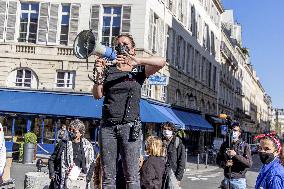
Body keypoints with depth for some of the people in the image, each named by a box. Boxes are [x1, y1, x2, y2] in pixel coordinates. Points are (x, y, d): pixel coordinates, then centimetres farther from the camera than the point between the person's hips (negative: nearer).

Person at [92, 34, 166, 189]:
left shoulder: (138, 71, 7)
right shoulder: (108, 70, 14)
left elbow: (161, 62, -10)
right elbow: (97, 95, 3)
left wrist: (136, 60, -22)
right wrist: (98, 75, -14)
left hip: (130, 126, -2)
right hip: (108, 126, 3)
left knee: (132, 176, -6)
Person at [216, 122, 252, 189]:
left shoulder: (245, 145, -4)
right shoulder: (225, 144, 5)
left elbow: (249, 163, -11)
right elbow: (218, 159, 11)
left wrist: (236, 155, -20)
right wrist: (225, 163, -9)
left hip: (239, 180, -3)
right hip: (226, 179, 3)